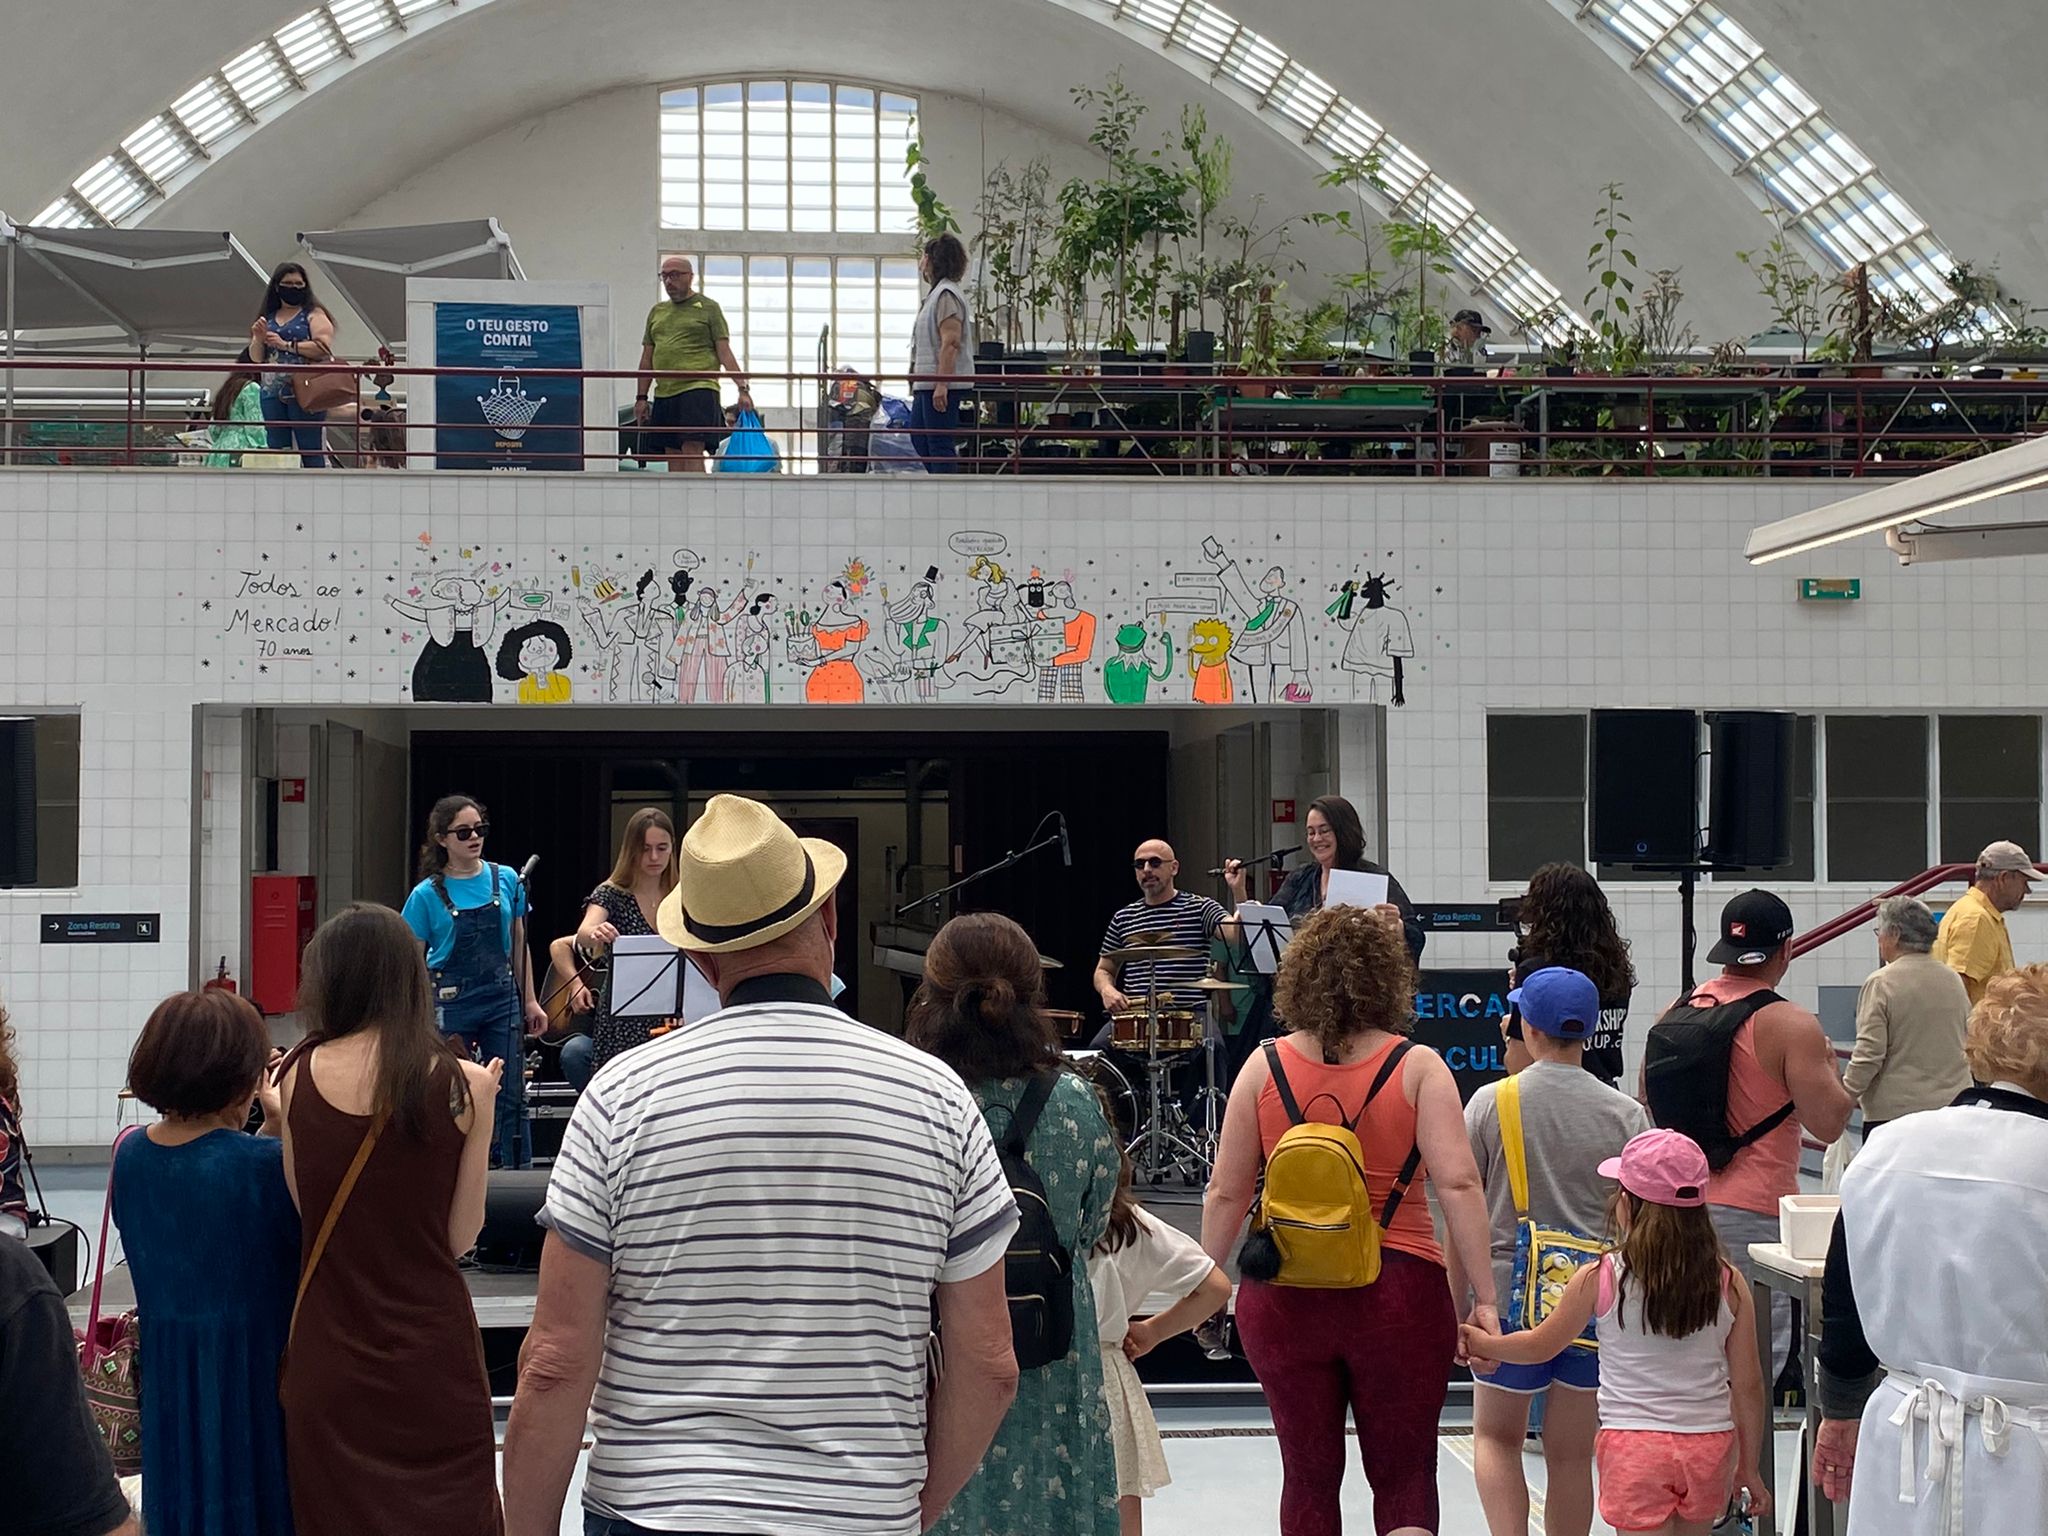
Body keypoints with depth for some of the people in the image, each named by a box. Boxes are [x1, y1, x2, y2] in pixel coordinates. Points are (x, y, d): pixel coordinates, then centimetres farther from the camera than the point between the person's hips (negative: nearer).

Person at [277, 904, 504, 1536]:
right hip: (432, 1353, -2)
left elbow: (301, 1211, 1)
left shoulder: (298, 1075, -4)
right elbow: (461, 1237, -3)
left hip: (328, 1357, 2)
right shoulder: (462, 1086, -8)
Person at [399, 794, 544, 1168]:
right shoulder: (428, 894, -4)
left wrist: (529, 1000, 10)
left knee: (511, 1094, 2)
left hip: (502, 997, 2)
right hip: (451, 1001, -2)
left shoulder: (506, 880, 3)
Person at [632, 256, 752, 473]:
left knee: (692, 451, -15)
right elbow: (647, 358, 21)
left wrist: (743, 388, -10)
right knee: (673, 458, 4)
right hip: (664, 394, 6)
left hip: (697, 390, -6)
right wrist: (641, 397, 14)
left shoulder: (708, 307, 5)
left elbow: (725, 353, -1)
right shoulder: (657, 312, 20)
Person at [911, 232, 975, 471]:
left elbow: (950, 343, -23)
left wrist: (942, 384, -27)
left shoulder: (946, 295, -15)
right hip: (928, 383, 11)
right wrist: (917, 380, 25)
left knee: (940, 444, -9)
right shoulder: (935, 292, 18)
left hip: (942, 384, -11)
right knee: (919, 439, 17)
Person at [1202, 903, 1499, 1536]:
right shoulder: (1418, 1067, -5)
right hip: (1397, 1293, -2)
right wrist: (1484, 1297, -9)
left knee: (1309, 1477, 14)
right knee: (1404, 1477, 9)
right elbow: (1458, 1185, -12)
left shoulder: (1264, 1066, 1)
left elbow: (1225, 1192, 2)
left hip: (1283, 1296, 2)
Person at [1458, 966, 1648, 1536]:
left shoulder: (1490, 1102, -5)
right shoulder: (1625, 1114, -2)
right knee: (1571, 1454, 12)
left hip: (1511, 1292, -1)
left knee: (1495, 1436, 16)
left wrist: (1454, 1306, 6)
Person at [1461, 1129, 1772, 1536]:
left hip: (1634, 1445, -3)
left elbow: (1540, 1346, 7)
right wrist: (1748, 1466, 14)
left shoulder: (1599, 1280, -8)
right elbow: (1747, 1385, 1)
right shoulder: (1728, 1283, -3)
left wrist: (1480, 1344, 26)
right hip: (1710, 1444, 3)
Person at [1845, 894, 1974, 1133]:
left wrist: (1845, 1098, -3)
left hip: (1894, 1110, -6)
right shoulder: (1955, 981, 10)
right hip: (1953, 1107, 6)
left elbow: (1868, 1053, -13)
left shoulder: (1881, 983, -10)